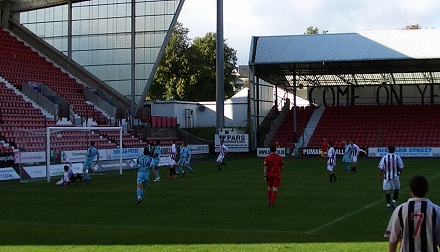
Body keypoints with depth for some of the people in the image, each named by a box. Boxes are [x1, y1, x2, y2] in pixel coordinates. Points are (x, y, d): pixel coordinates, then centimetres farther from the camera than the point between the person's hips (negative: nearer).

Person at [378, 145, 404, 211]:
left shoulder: (384, 158, -5)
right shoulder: (397, 157, -5)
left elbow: (381, 168, -3)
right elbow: (401, 168, -2)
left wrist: (380, 176, 9)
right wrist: (399, 173, 18)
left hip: (387, 176, 0)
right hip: (395, 176, 0)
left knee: (387, 191, 5)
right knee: (396, 190, 15)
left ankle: (388, 205, 6)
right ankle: (394, 201, -2)